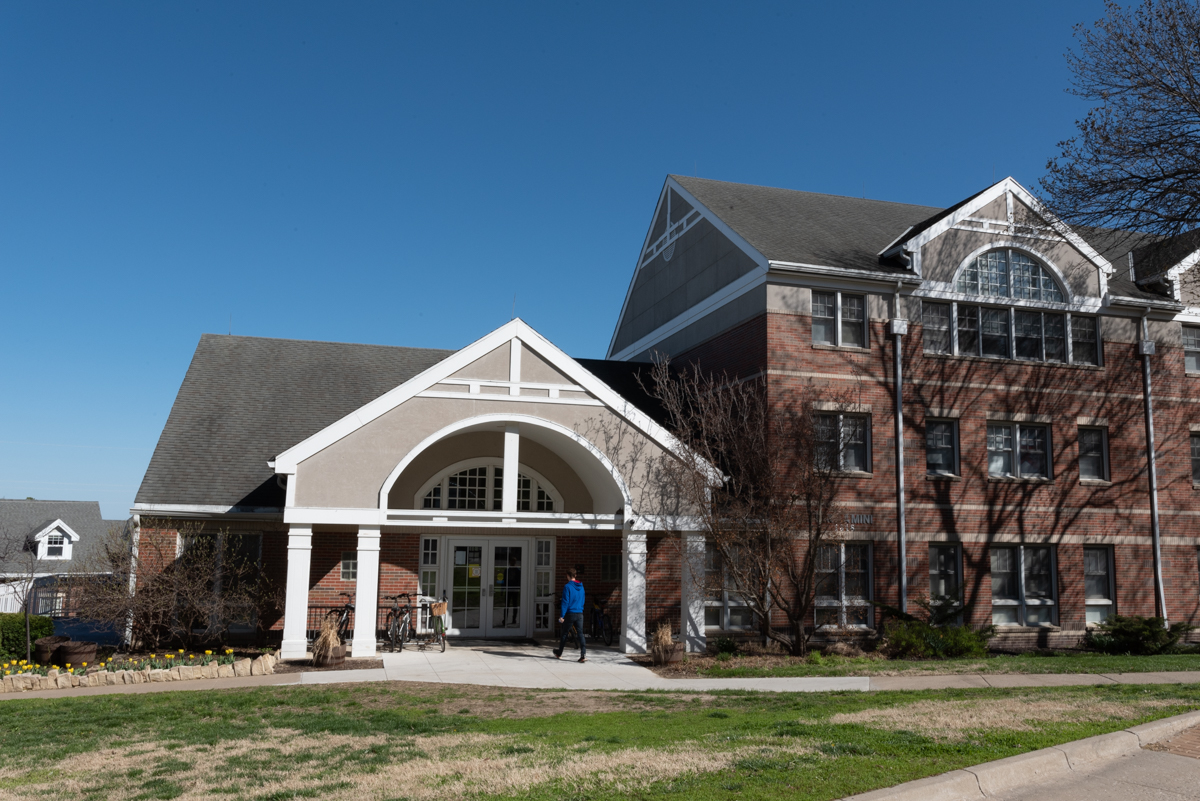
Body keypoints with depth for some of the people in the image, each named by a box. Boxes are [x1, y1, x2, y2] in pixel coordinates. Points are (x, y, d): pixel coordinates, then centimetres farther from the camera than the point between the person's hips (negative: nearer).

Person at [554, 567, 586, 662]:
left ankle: (559, 653, 26)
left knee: (565, 634, 10)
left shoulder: (567, 587, -10)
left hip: (570, 614, -4)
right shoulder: (581, 587, 9)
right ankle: (583, 654, -15)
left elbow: (565, 602, -13)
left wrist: (561, 616, -11)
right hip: (580, 614, 4)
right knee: (580, 634, 0)